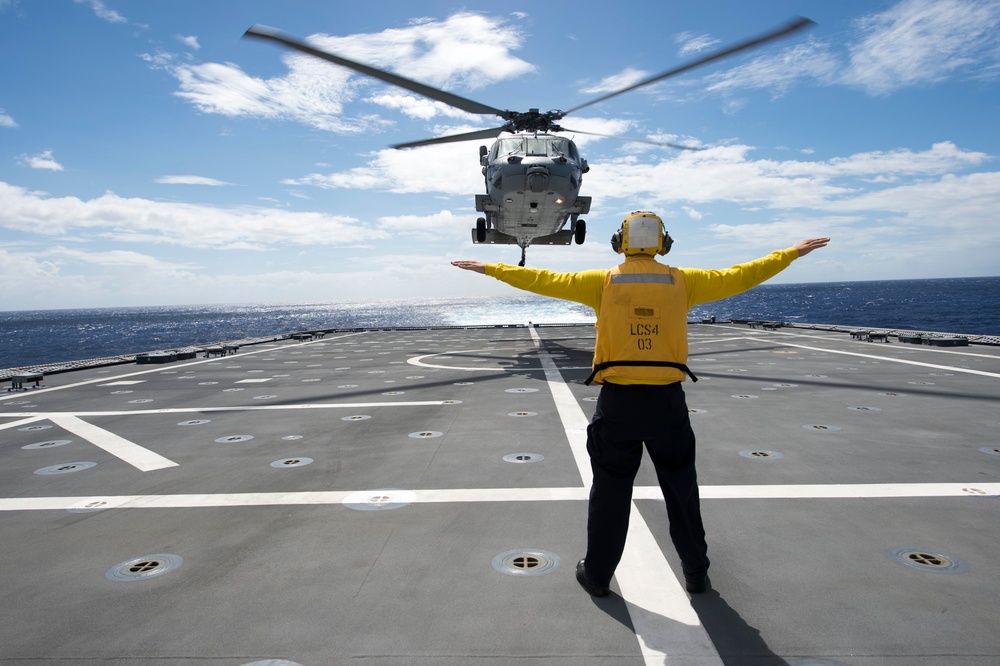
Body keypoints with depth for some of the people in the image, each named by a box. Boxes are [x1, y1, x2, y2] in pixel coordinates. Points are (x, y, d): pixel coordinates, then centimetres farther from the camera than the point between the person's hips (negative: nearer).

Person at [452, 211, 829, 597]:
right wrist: (793, 253, 23)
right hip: (668, 400, 1)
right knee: (681, 489, 18)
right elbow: (739, 277, 9)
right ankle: (696, 573, 32)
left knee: (610, 492, 11)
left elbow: (544, 281, 0)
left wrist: (490, 269, 10)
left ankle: (597, 575, 24)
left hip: (618, 401, -1)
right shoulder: (682, 281, 1)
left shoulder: (603, 282, -2)